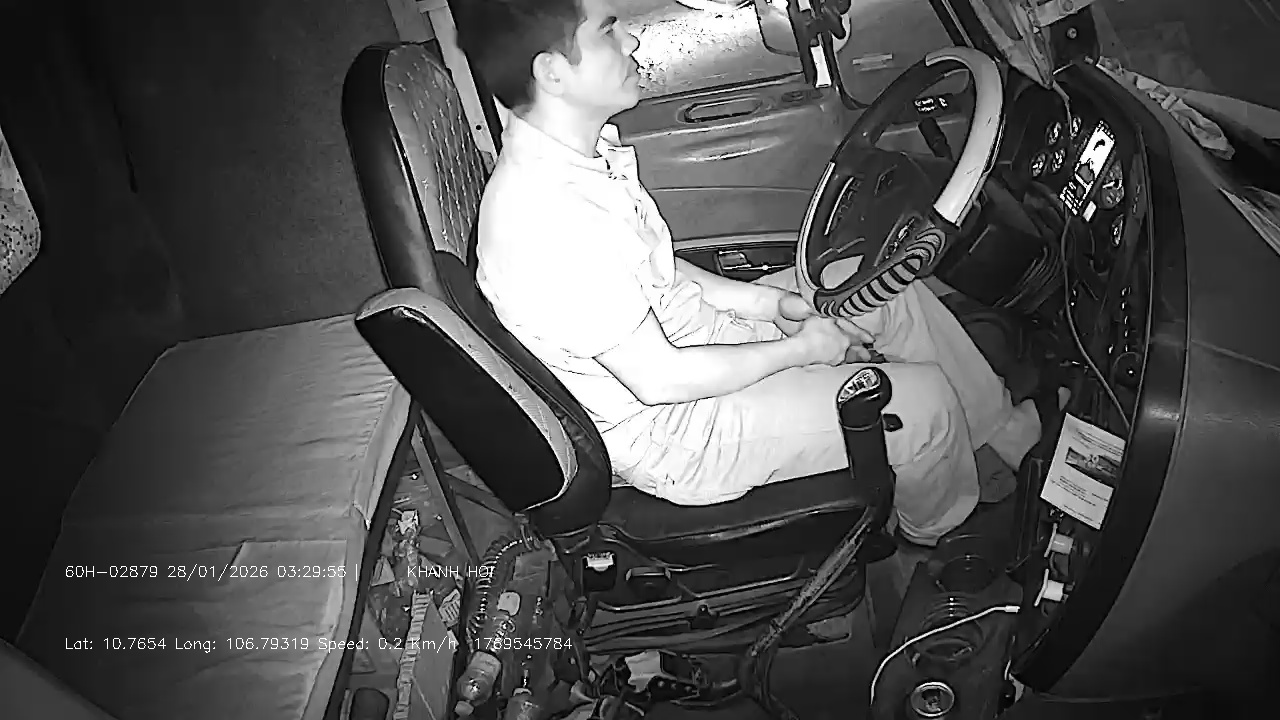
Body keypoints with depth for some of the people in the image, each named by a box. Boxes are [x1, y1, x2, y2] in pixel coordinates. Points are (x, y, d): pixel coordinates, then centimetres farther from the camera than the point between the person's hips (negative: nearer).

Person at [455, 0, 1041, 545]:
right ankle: (937, 537, 24)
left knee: (898, 294, 8)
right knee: (926, 400, -9)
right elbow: (657, 379, -28)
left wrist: (749, 298, 0)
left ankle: (1010, 434, 29)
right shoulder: (548, 218, -33)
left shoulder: (580, 145, -3)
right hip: (666, 434, -9)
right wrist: (801, 349, -15)